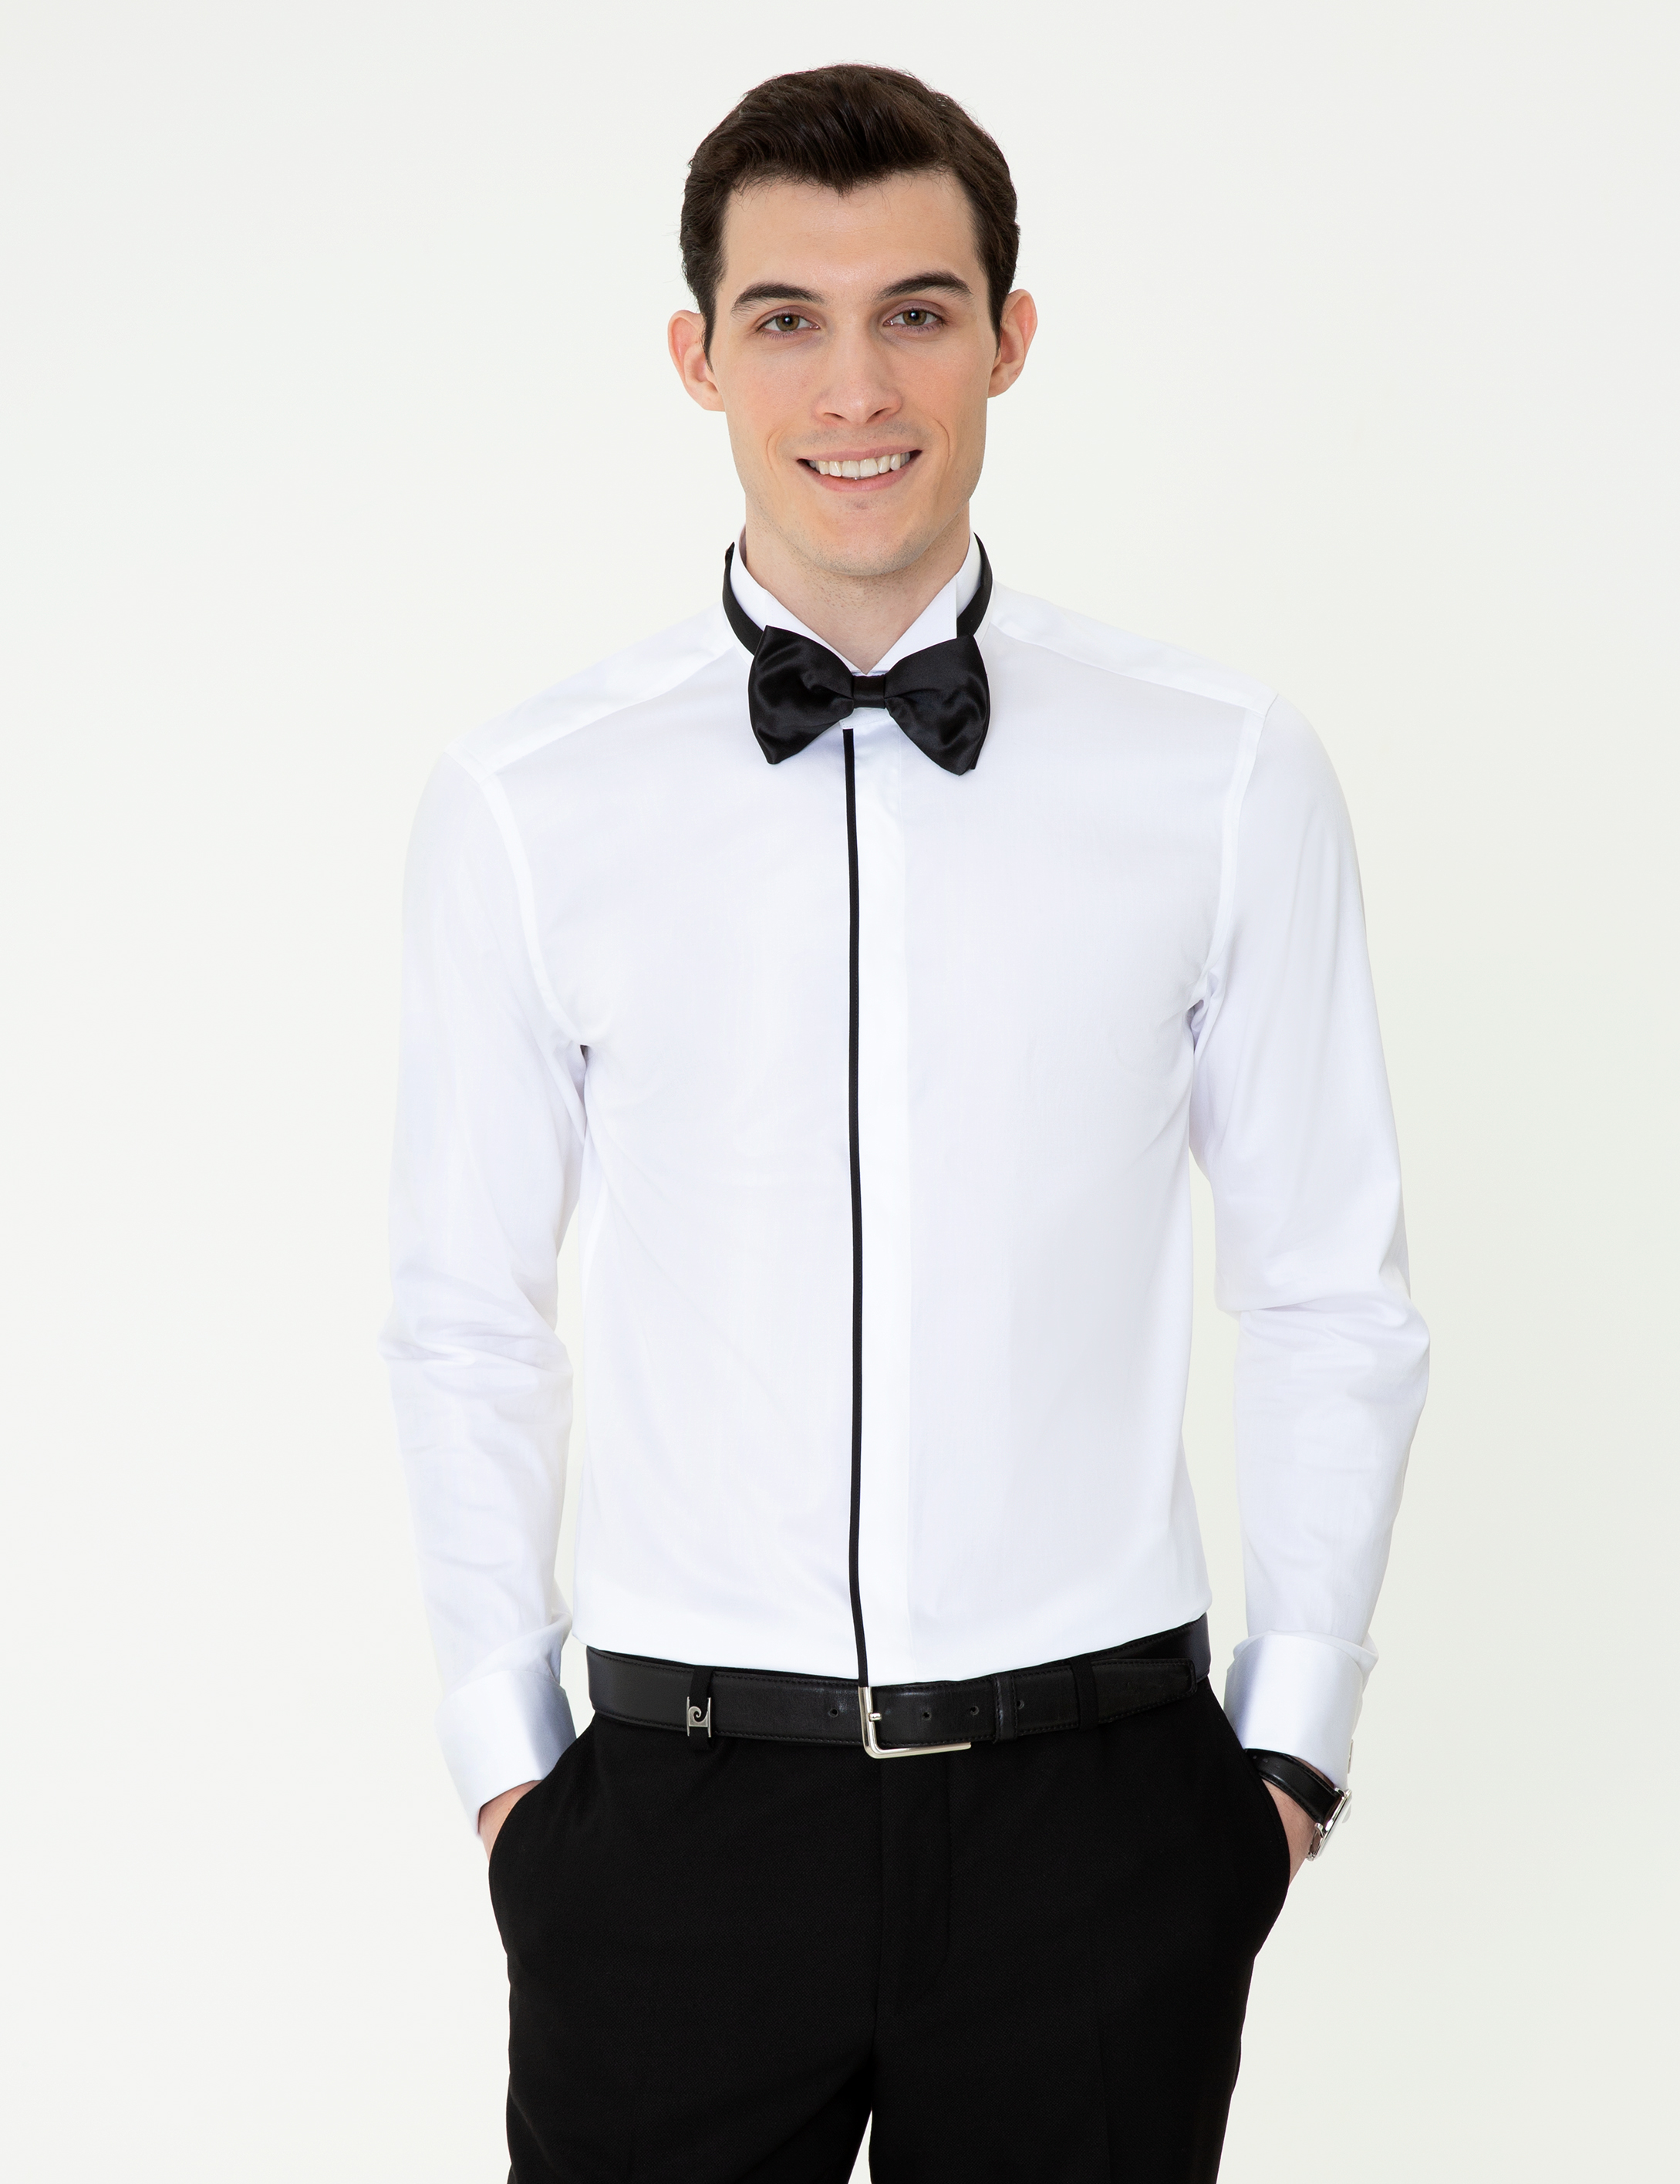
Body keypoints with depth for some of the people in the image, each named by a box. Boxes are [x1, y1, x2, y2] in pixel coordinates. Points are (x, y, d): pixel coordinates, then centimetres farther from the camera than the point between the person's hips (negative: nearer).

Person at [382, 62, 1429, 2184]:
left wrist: (1295, 1727, 5)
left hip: (1098, 1796, 0)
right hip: (677, 1800, 0)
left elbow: (1334, 1297, 5)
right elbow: (464, 1321, 6)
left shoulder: (1230, 780, -1)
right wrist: (500, 1741, 6)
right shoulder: (520, 810, -1)